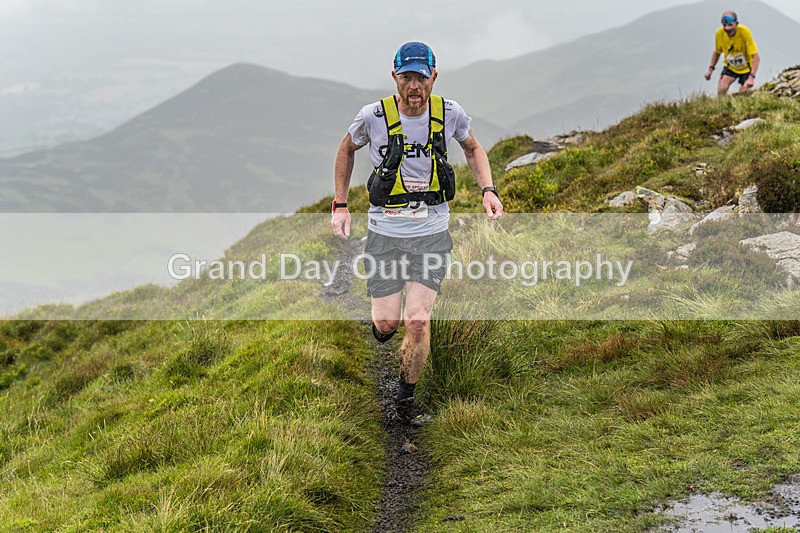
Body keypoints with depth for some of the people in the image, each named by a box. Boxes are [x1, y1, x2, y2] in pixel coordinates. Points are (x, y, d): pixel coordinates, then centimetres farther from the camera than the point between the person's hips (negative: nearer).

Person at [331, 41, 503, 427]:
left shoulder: (449, 113, -7)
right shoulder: (374, 116, -12)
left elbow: (472, 148, 14)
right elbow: (346, 149, 9)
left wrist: (488, 190, -1)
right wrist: (340, 204, 6)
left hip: (432, 231, 0)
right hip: (386, 231, 0)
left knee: (417, 321, -9)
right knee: (387, 323, -1)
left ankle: (405, 402, 12)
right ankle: (379, 329, 40)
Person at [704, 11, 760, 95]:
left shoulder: (744, 31, -29)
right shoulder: (720, 33, -18)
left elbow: (756, 58, -30)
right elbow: (717, 52, 4)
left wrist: (751, 77, -41)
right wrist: (710, 69, -7)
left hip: (746, 68, -2)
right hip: (730, 67, 2)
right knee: (721, 91, -18)